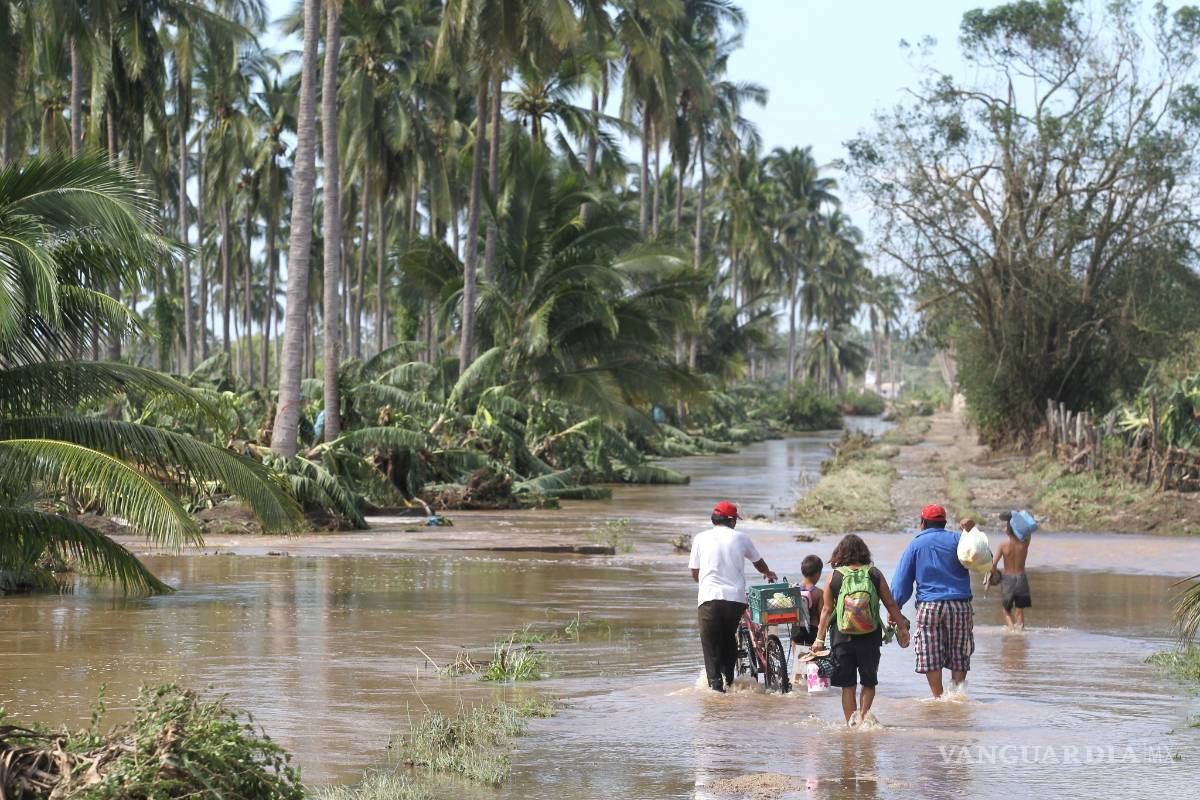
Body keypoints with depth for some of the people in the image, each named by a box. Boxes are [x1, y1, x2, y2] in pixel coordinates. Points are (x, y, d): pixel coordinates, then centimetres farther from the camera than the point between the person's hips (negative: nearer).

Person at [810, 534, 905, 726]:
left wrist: (819, 639, 5)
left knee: (847, 685, 11)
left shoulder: (834, 577, -3)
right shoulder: (875, 574, -2)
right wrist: (902, 626, 13)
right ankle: (863, 712, -11)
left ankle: (851, 721, 9)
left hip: (842, 637, 0)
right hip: (870, 638, 0)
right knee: (869, 681, 12)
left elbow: (827, 610, -1)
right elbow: (891, 605, 1)